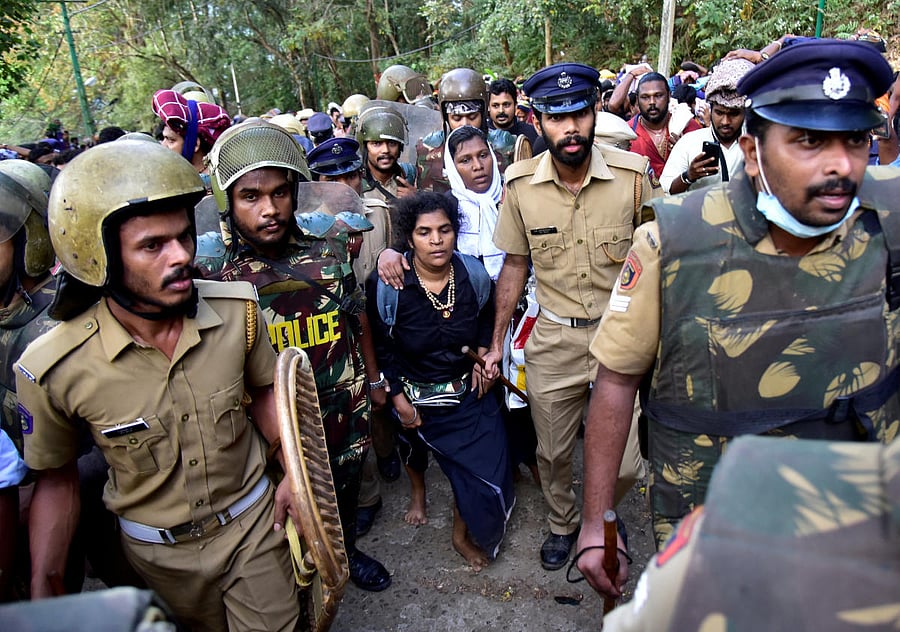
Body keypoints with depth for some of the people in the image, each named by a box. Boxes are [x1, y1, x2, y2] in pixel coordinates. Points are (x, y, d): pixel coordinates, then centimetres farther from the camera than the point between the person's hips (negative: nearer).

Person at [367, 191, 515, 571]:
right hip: (415, 395, -1)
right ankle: (418, 491, 65)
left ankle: (463, 534, 27)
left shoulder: (474, 274, -15)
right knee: (415, 446, 27)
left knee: (487, 465, -3)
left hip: (469, 388, 2)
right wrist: (398, 398, -11)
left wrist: (482, 353, -5)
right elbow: (380, 347, -12)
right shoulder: (387, 285, -24)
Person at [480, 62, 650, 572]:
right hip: (553, 339, 2)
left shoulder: (633, 173, -10)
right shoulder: (521, 183, -5)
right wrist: (497, 343, 7)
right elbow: (515, 265, 5)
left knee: (626, 463, 2)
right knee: (553, 453, 16)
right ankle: (563, 523, 47)